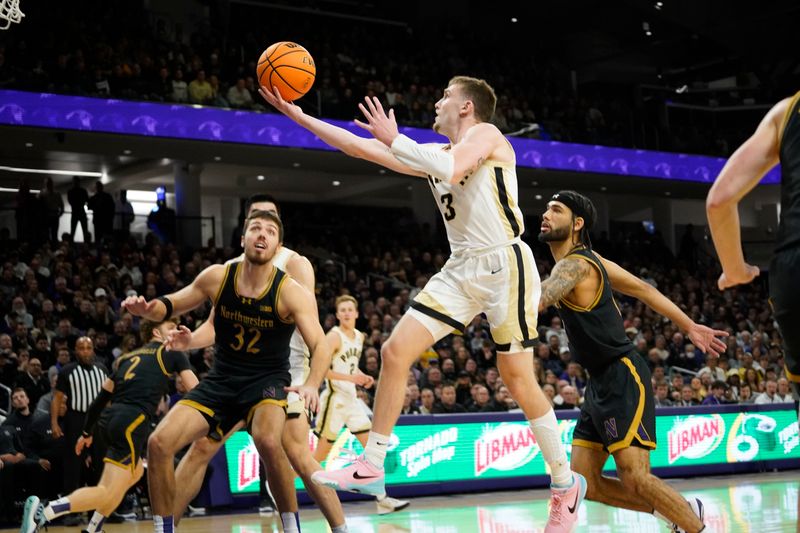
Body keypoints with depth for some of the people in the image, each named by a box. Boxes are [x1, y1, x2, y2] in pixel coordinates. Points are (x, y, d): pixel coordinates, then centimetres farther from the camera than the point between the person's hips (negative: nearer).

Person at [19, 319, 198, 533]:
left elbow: (102, 396, 24)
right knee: (109, 495, -10)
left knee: (136, 472, 30)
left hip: (108, 419, 8)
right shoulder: (172, 353, 9)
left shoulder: (127, 358, 25)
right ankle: (42, 511, -27)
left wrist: (87, 432, 31)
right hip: (132, 421, -8)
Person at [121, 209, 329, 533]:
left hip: (267, 380, -4)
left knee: (267, 440, -35)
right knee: (159, 442, -12)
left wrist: (311, 384, -41)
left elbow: (320, 346, -20)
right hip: (220, 381, 4)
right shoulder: (217, 277, -5)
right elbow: (170, 306, 8)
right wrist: (147, 308, -15)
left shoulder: (290, 293, -14)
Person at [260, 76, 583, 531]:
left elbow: (450, 169, -27)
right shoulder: (434, 153, 16)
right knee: (396, 351, -4)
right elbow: (360, 147, 16)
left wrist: (393, 139, -18)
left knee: (518, 378, -3)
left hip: (505, 265, -8)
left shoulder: (486, 134, -5)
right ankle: (371, 467, 3)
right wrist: (297, 115, 14)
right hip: (462, 269, 8)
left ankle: (566, 483, 13)